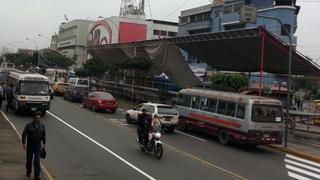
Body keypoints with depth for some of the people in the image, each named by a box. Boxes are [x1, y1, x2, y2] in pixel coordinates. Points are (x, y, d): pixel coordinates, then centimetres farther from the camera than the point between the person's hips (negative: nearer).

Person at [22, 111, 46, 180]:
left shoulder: (42, 126, 2)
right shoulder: (29, 125, -9)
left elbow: (43, 135, 11)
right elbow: (24, 135, -10)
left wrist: (44, 143, 7)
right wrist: (24, 143, -19)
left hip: (38, 145, 1)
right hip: (30, 145, -1)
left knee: (37, 161, -4)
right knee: (29, 159, 13)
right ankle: (28, 172, 37)